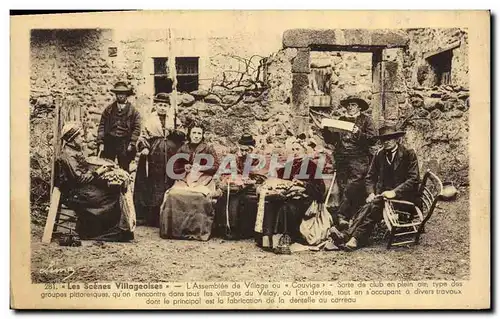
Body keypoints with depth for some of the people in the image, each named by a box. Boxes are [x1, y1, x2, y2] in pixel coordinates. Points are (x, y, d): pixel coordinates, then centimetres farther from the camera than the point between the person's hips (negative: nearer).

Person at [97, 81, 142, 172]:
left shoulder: (133, 110, 5)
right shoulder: (109, 109, 9)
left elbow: (137, 128, 1)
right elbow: (102, 126, 7)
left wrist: (132, 144, -8)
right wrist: (100, 142, -1)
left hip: (125, 145, -1)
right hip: (109, 142, 2)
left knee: (124, 170, 2)